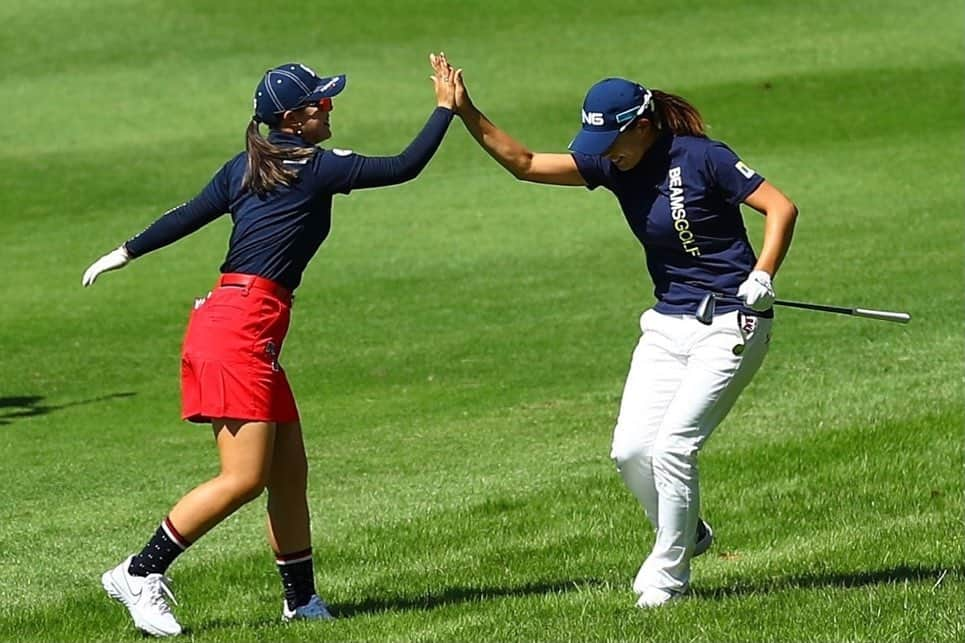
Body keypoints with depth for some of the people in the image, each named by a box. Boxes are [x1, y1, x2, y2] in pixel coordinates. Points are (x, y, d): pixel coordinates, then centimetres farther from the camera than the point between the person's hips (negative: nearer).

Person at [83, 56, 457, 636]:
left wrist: (128, 252, 30)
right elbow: (404, 168, -5)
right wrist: (446, 110, 5)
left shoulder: (245, 167, 15)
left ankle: (302, 598, 19)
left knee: (290, 472, 13)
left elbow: (186, 216, 18)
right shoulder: (317, 166, -6)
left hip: (252, 334, 9)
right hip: (241, 328, -9)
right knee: (245, 478, -11)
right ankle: (140, 573, -8)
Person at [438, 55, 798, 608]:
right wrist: (467, 115, -9)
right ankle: (687, 533, 24)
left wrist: (762, 278, -26)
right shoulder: (611, 166, 4)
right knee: (631, 450, -2)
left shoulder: (701, 158, -15)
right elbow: (524, 163, 2)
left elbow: (781, 208, -14)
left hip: (729, 325, -7)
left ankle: (667, 574, 2)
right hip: (668, 325, 7)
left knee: (672, 447, -13)